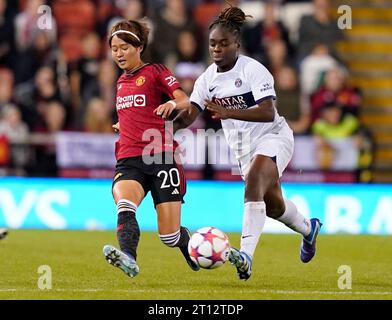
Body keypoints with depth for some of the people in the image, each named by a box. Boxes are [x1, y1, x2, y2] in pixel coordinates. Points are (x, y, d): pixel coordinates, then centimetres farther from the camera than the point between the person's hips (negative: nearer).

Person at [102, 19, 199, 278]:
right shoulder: (122, 81, 21)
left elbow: (187, 103, -12)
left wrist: (173, 104, -31)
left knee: (170, 236, -4)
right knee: (125, 205, -32)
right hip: (128, 160, 4)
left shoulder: (156, 72, 3)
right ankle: (128, 258, -54)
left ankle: (194, 252, 30)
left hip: (160, 157, -4)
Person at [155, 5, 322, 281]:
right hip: (242, 145, 7)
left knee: (253, 181, -32)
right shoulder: (208, 78, 0)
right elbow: (189, 114, -7)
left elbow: (268, 113, -28)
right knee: (272, 204, 16)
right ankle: (308, 228, 49)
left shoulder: (253, 69, -18)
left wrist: (229, 112, -39)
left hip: (272, 136, -7)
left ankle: (246, 255, -42)